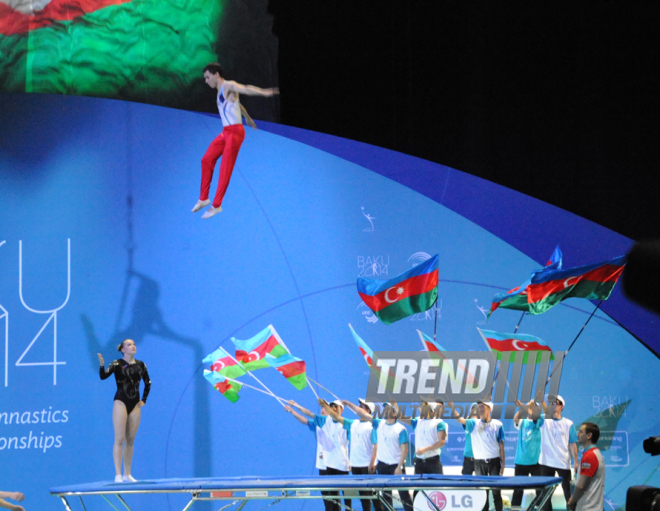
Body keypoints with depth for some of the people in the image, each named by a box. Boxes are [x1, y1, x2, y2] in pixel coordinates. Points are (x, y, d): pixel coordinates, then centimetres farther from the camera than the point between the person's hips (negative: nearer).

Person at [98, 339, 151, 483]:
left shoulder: (140, 365, 8)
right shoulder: (117, 364, -5)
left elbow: (148, 383, 19)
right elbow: (103, 376, -20)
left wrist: (144, 399, 12)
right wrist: (102, 364, -37)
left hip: (135, 405, 5)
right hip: (121, 402, -5)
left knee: (130, 440, 7)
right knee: (120, 439, -9)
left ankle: (127, 474, 11)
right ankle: (118, 475, -12)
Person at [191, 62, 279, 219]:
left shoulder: (228, 86, -10)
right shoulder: (221, 91, 19)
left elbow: (246, 89, -29)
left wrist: (264, 92, -46)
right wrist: (248, 118, 49)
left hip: (235, 132, -10)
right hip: (225, 132, 10)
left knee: (225, 169, -5)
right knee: (207, 160, 9)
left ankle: (216, 205, -1)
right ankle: (204, 198, 17)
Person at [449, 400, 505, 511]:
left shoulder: (497, 425, 0)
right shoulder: (474, 424, 3)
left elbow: (501, 445, 1)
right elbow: (459, 419, -13)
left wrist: (503, 463, -2)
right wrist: (453, 408, -32)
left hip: (494, 461, -1)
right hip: (479, 462, 2)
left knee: (496, 492, 2)